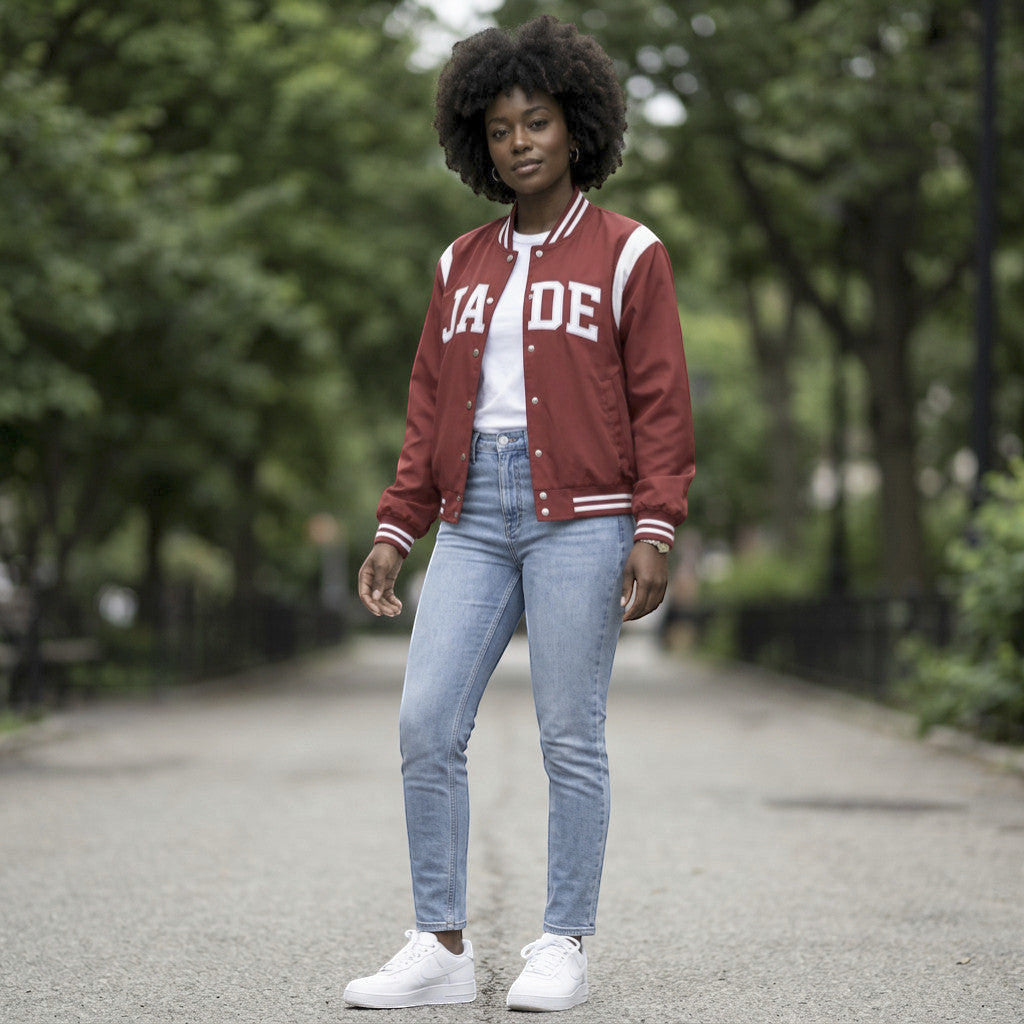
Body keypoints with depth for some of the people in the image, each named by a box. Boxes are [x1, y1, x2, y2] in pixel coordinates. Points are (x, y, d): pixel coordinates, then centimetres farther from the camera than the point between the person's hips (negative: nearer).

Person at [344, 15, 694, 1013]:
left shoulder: (627, 253, 3)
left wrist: (655, 530, -11)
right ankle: (440, 948, 4)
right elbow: (431, 406, 16)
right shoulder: (462, 265, 16)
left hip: (580, 517, -4)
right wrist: (396, 529, 9)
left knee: (570, 736, -2)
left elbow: (660, 404, -1)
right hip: (475, 518, 4)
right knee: (425, 725, -4)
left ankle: (564, 948, 10)